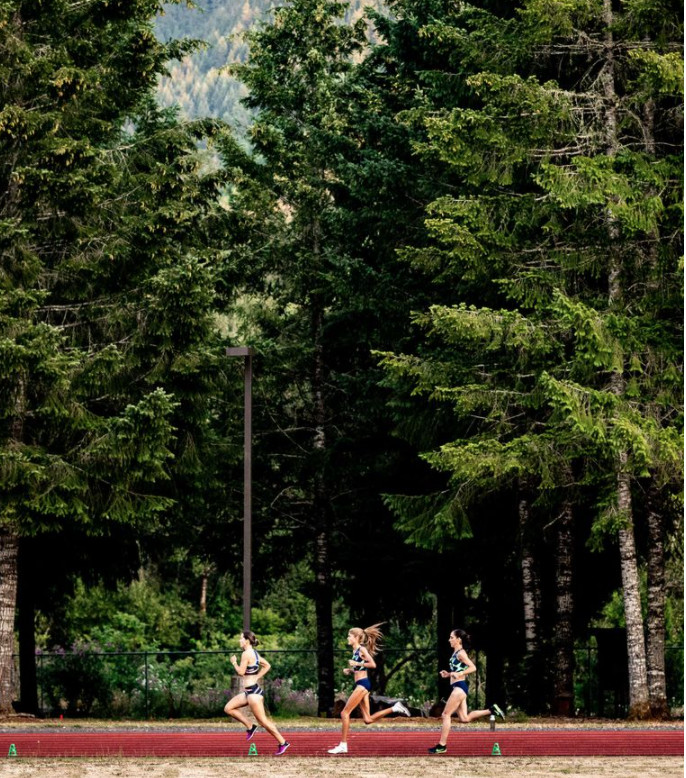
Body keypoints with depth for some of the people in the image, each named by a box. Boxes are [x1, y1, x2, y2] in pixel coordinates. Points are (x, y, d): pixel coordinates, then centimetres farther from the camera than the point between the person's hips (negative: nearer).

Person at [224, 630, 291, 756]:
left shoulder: (246, 654, -15)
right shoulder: (254, 653, 12)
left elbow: (241, 672, -19)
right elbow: (267, 666, 18)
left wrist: (234, 662, -3)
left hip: (253, 691, -10)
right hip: (249, 691, 10)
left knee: (263, 720, -4)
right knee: (228, 709, 10)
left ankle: (283, 742, 1)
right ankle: (250, 727, 12)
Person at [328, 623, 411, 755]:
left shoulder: (362, 649, -8)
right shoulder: (355, 651, 18)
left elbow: (373, 665, -17)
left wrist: (356, 664, -17)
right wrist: (349, 670, 9)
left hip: (362, 684, -10)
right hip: (360, 685, 10)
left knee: (345, 713, -9)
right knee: (368, 719, 7)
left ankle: (343, 745, -6)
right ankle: (395, 708, 11)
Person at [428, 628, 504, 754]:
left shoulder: (461, 653, -11)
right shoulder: (456, 653, 17)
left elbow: (473, 668, -20)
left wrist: (458, 674, -28)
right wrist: (448, 674, 11)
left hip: (460, 687, -10)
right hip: (458, 687, 10)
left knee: (446, 715, -7)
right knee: (464, 718, 10)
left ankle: (442, 745, -4)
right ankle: (491, 710, 13)